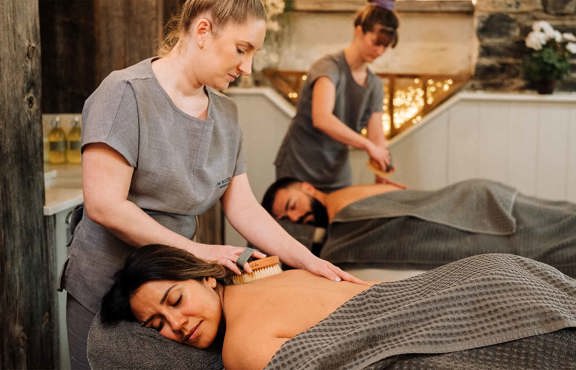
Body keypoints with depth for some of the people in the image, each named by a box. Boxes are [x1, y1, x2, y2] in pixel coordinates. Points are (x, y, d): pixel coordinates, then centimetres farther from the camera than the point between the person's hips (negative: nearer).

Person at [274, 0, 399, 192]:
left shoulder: (374, 85, 4)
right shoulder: (329, 67, -16)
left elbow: (377, 138, 0)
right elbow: (322, 119, -32)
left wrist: (382, 181, -14)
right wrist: (368, 145, -32)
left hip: (338, 175, 6)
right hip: (299, 171, -6)